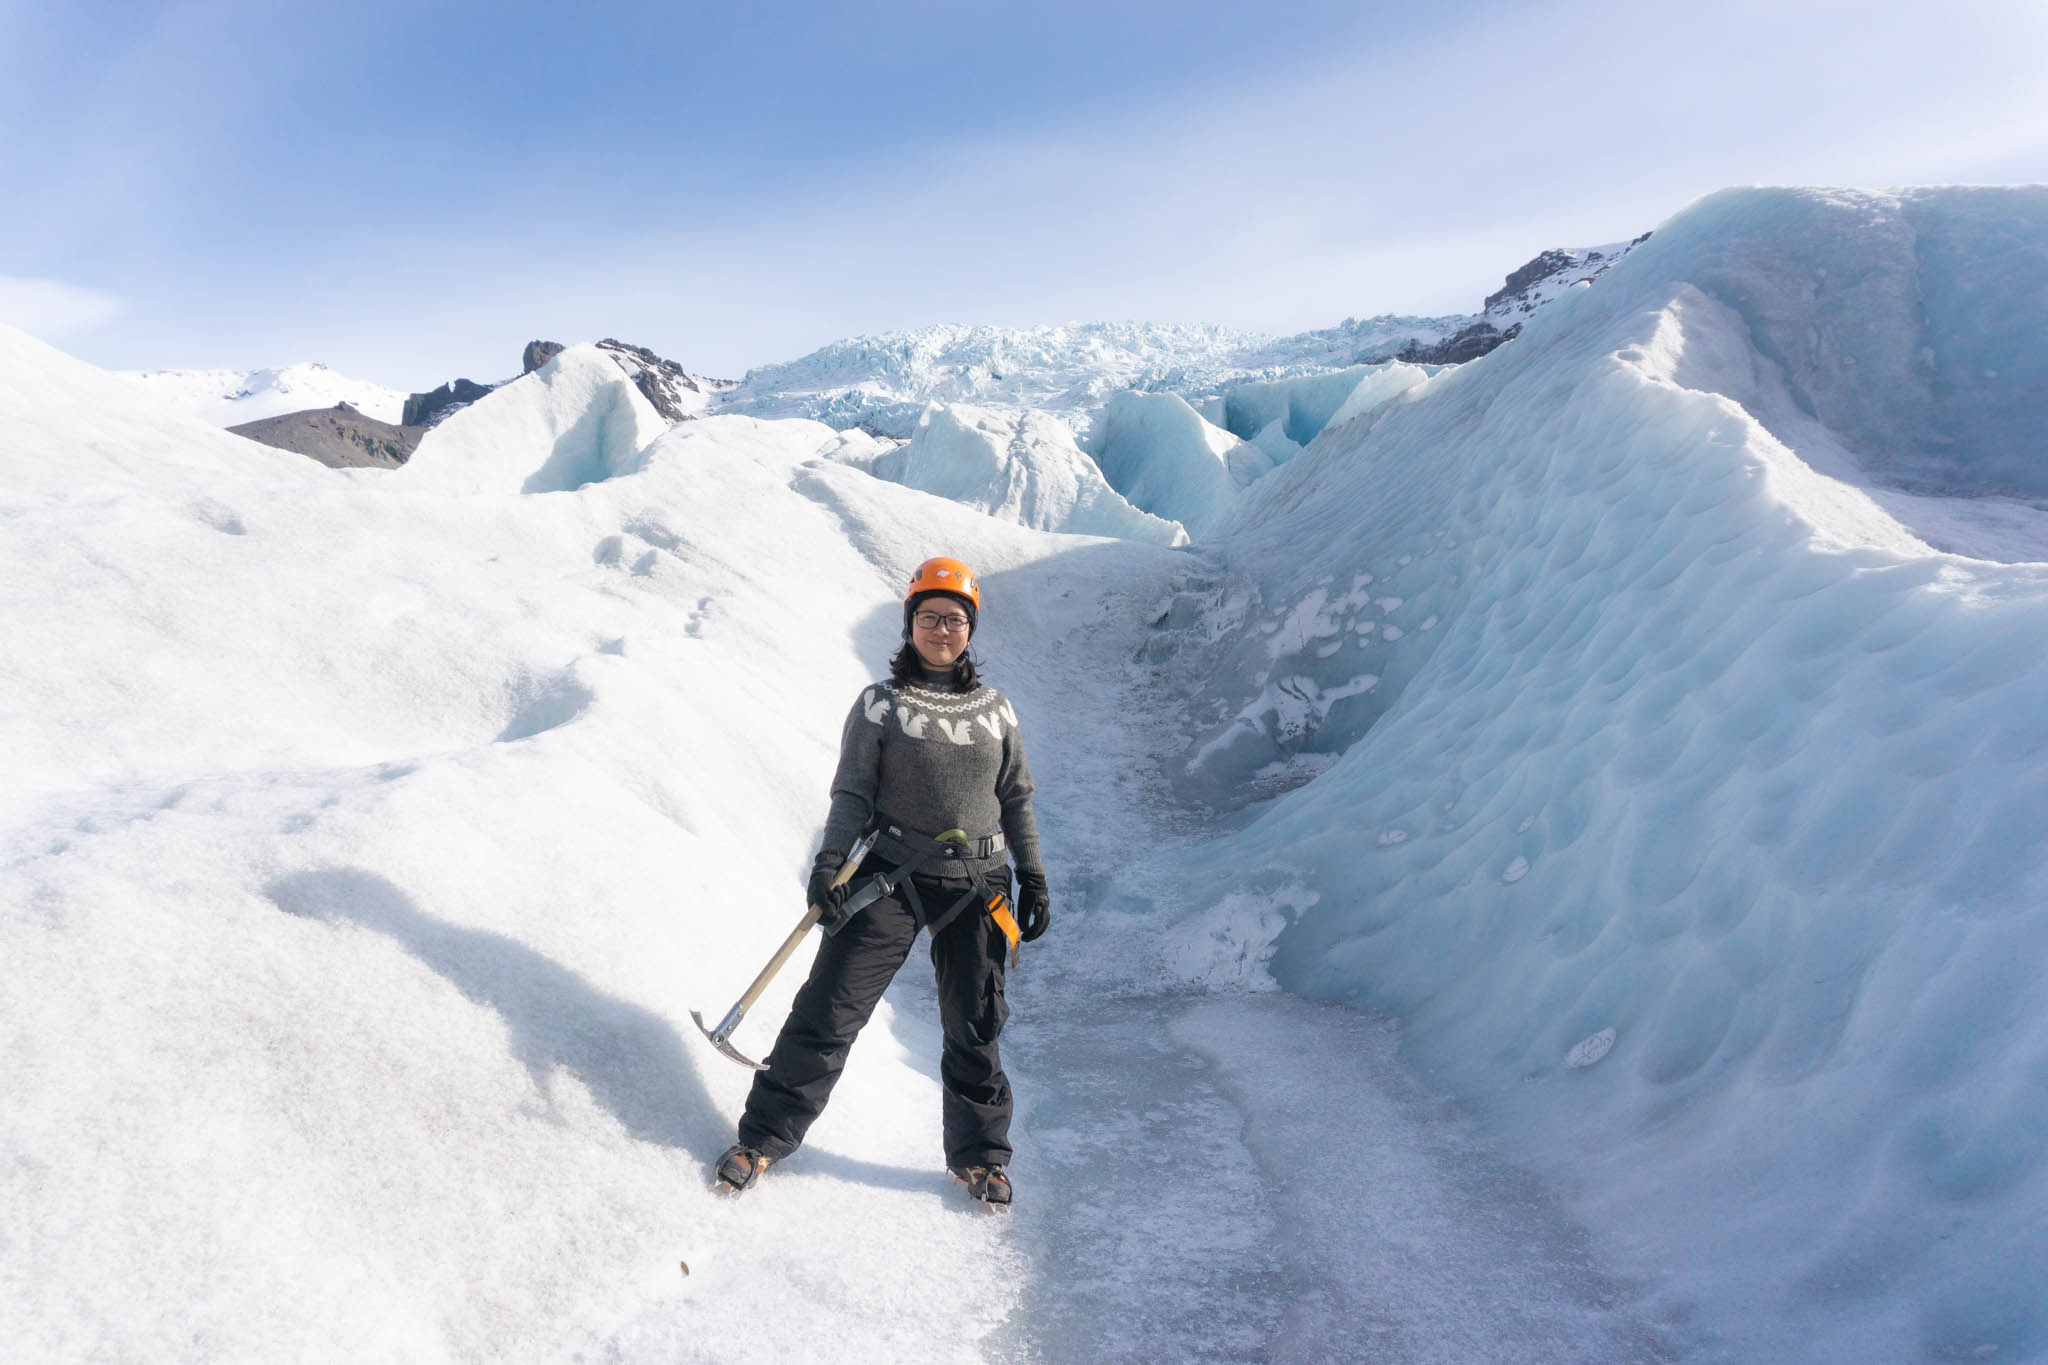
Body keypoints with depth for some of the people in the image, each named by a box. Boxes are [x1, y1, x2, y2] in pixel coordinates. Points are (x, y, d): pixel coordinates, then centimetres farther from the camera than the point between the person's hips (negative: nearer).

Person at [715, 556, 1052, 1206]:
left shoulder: (996, 709, 9)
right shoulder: (880, 705, 1)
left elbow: (1017, 798, 13)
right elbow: (852, 794, -1)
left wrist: (1033, 877, 10)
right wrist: (830, 863, -13)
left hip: (975, 885, 2)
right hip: (890, 877, -2)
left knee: (975, 1029, 10)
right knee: (829, 1010, -2)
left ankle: (979, 1155, 29)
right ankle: (765, 1136, 17)